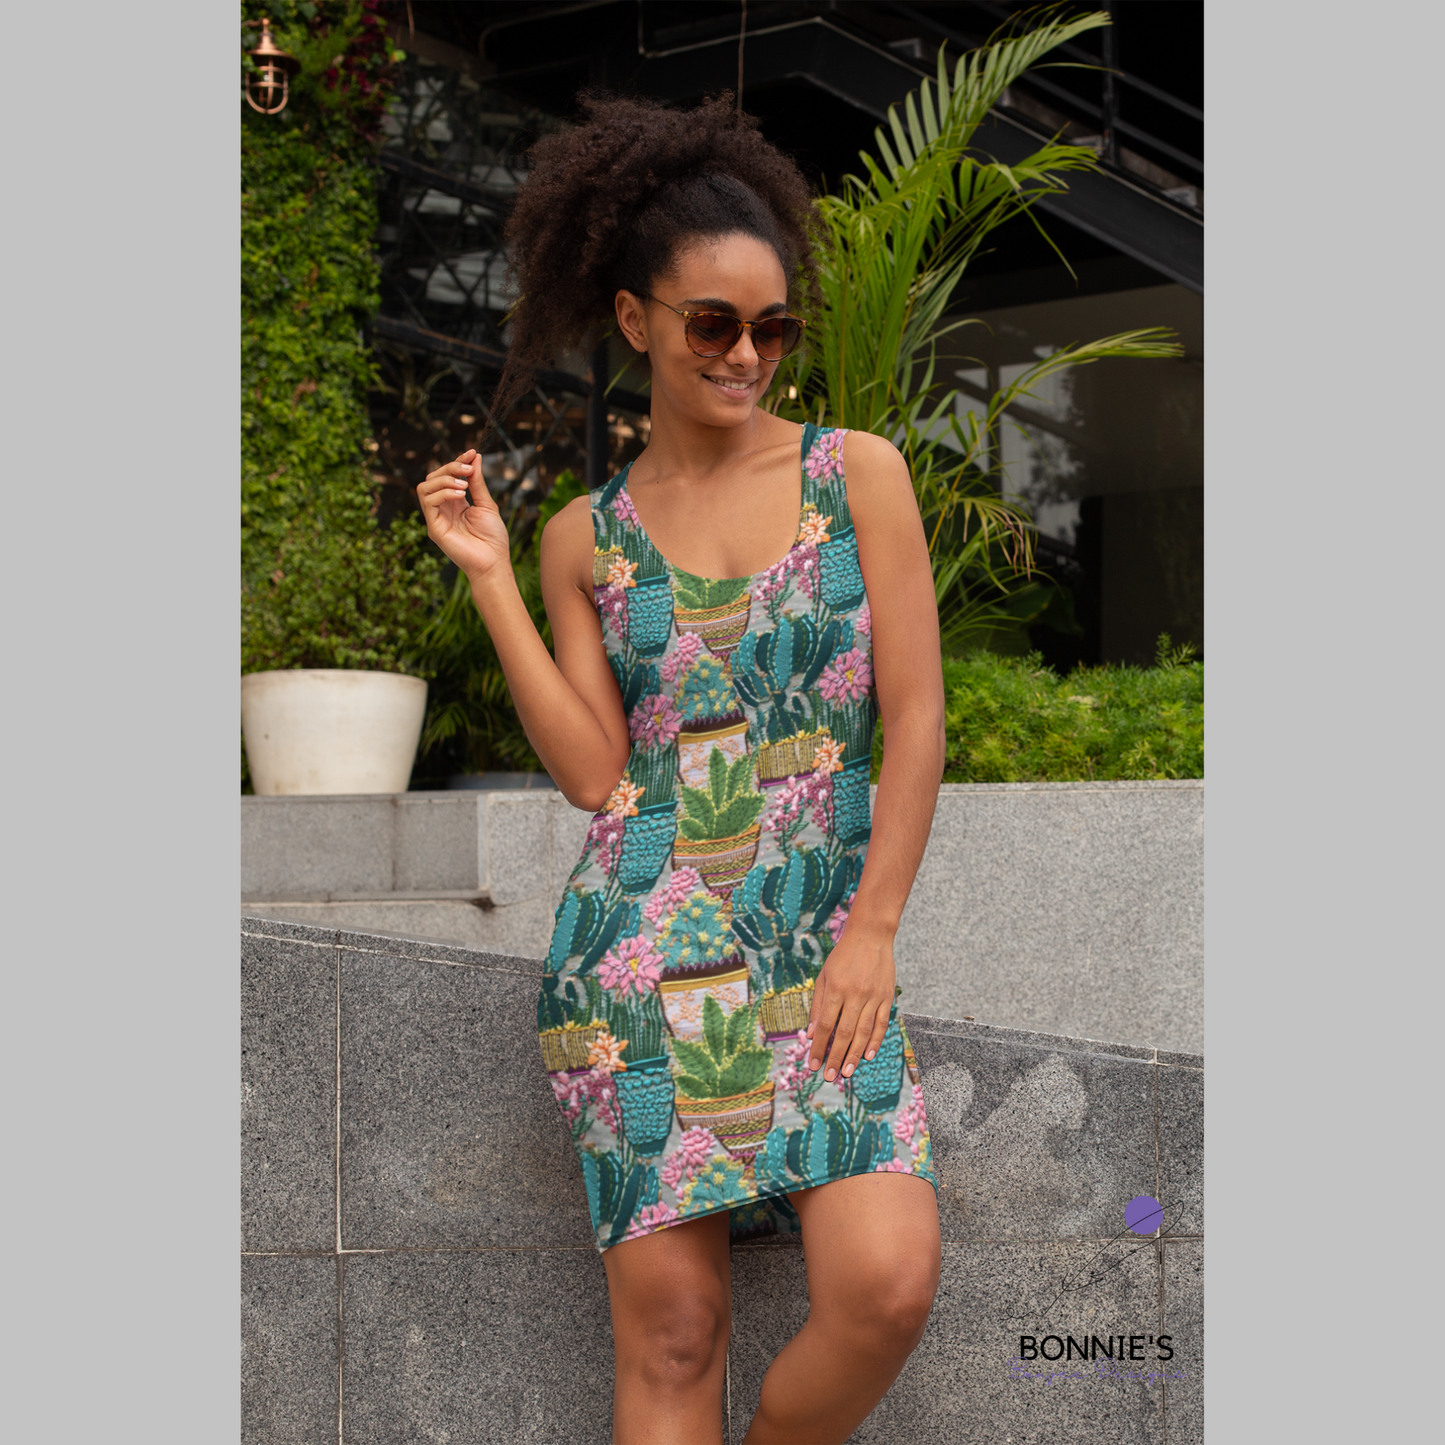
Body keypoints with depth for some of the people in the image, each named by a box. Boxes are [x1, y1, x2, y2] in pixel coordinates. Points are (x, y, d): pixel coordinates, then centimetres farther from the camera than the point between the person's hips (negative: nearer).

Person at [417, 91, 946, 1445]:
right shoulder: (585, 537, 8)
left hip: (825, 939, 0)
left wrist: (873, 931, -5)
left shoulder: (856, 472, 6)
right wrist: (489, 577, -1)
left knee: (888, 1283, -18)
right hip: (645, 949, 0)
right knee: (670, 1325, -3)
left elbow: (914, 717, 2)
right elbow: (594, 771, 1)